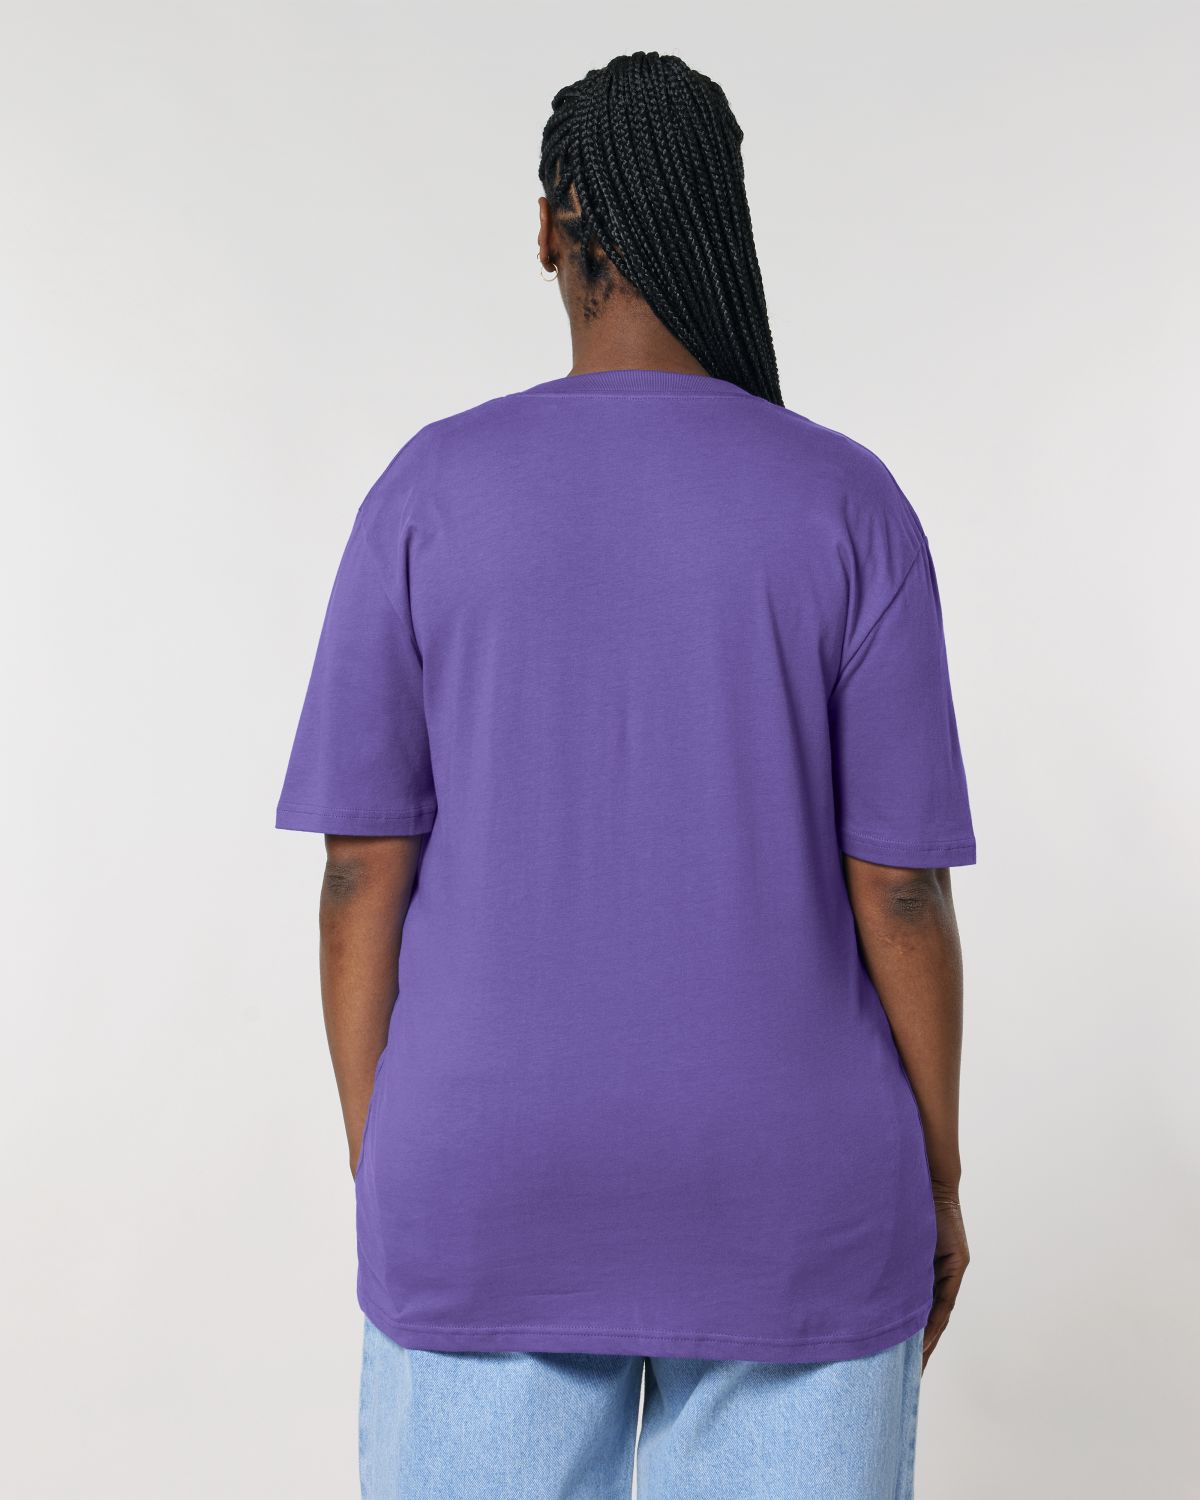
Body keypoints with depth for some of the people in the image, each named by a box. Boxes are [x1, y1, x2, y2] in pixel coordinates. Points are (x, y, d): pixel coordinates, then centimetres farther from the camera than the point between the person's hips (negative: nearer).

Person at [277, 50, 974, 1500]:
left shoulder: (428, 494, -6)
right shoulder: (852, 509, -8)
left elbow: (361, 874, -7)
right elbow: (901, 889, -9)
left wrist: (383, 1187, 5)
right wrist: (937, 1180, 6)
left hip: (504, 1196, 1)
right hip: (782, 1199, 0)